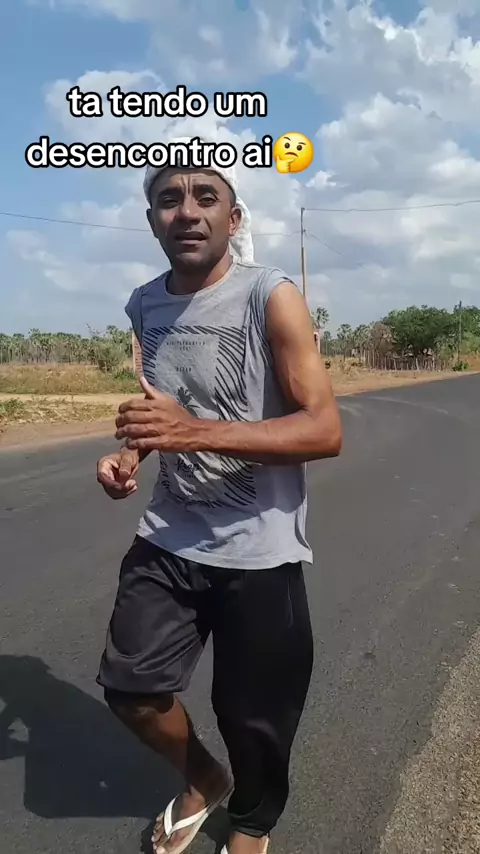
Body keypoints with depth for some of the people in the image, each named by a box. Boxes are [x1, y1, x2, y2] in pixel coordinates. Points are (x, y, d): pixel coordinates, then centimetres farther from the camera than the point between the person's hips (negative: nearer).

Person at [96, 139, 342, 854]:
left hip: (259, 550, -4)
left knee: (253, 717, 11)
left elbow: (325, 430, -19)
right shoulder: (143, 306, 5)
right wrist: (130, 453, -2)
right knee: (129, 686, 10)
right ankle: (204, 780, 44)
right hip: (169, 538, 5)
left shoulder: (272, 296, -13)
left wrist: (197, 432, -29)